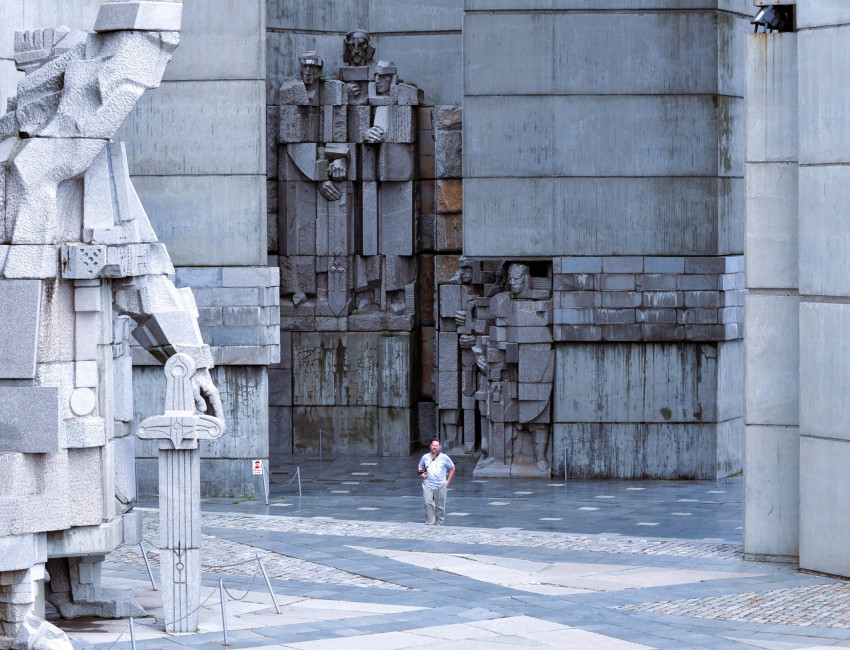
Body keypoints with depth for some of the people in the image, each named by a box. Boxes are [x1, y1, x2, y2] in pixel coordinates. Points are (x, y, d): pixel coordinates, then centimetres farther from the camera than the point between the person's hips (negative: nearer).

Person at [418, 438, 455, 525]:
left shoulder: (444, 458, 5)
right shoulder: (425, 457, 9)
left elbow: (452, 469, 15)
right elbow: (420, 467, 25)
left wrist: (448, 481, 8)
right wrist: (421, 473, 3)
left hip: (440, 486, 0)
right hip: (428, 485, 0)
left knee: (440, 507, 2)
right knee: (428, 504, -12)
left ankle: (439, 525, 11)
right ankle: (429, 523, -11)